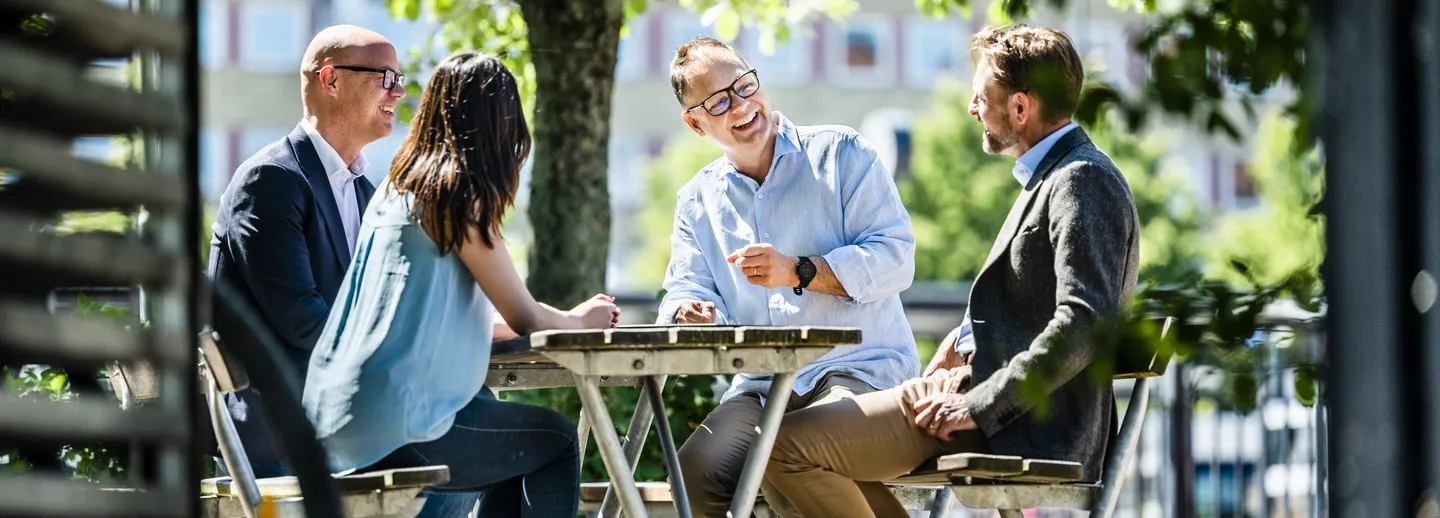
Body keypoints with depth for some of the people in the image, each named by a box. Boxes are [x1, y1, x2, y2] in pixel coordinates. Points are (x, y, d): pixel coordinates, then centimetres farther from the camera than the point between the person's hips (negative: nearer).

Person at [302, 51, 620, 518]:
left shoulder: (394, 191, 16)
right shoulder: (458, 198, -10)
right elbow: (524, 317, -6)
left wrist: (566, 320, 29)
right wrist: (580, 321, 17)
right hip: (395, 427, -9)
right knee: (556, 440, 9)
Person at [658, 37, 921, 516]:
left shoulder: (841, 153, 4)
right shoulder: (697, 199, 18)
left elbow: (896, 258, -5)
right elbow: (687, 290, 9)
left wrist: (799, 273, -16)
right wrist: (690, 314, -17)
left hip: (860, 369, -4)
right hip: (761, 384, 4)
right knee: (698, 471, -25)